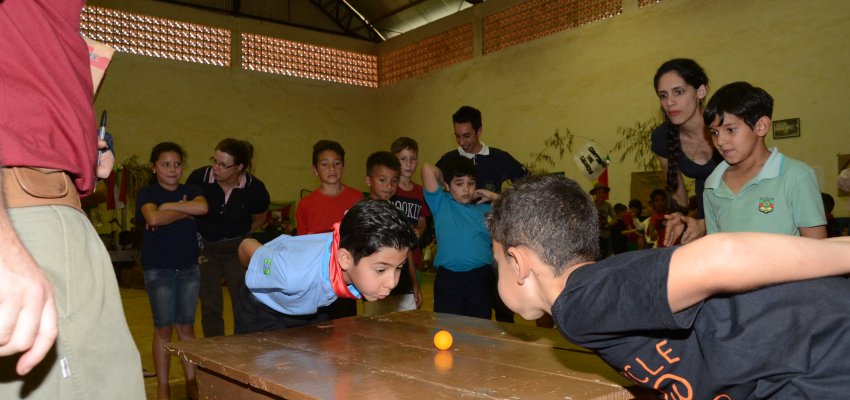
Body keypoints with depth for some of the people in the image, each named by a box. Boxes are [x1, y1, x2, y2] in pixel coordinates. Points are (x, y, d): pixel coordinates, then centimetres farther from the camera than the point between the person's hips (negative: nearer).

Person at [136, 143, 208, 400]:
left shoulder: (190, 191, 7)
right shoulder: (147, 193, -2)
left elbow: (202, 207, -16)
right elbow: (153, 218, -23)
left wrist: (168, 206, -15)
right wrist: (184, 212, -11)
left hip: (189, 268, 3)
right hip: (158, 269, -3)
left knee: (186, 327, 9)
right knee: (163, 328, 3)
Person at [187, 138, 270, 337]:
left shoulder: (254, 188, -16)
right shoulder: (198, 177, -17)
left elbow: (259, 218, 6)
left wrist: (242, 235, -2)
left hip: (238, 248, 0)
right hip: (205, 248, 1)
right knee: (210, 308, 7)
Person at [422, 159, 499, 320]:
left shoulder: (485, 210, 18)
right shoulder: (440, 203, 9)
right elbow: (427, 168, 1)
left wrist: (493, 196, 14)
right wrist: (445, 179, 17)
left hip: (481, 276, 2)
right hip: (448, 277, -2)